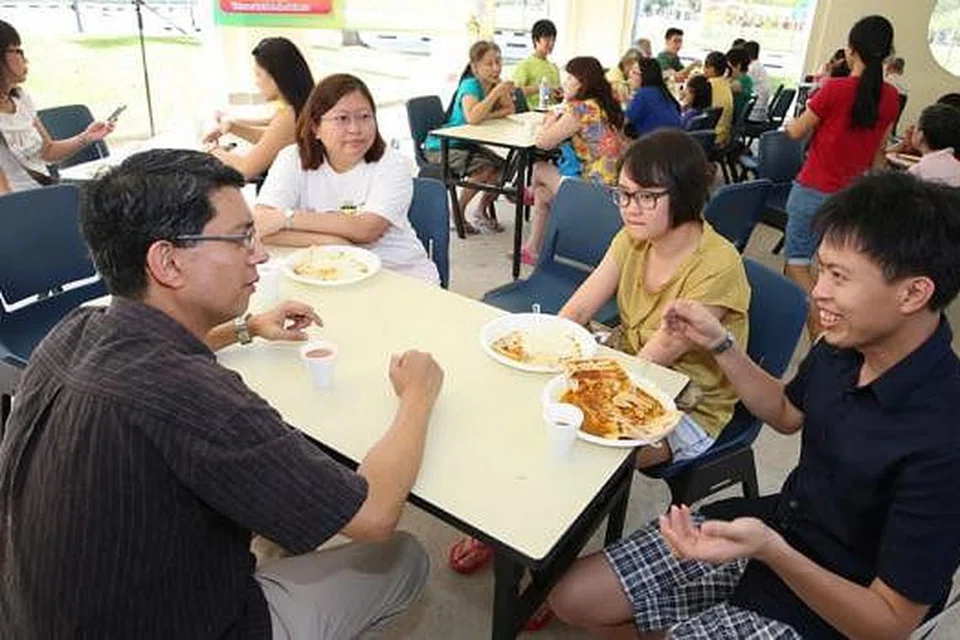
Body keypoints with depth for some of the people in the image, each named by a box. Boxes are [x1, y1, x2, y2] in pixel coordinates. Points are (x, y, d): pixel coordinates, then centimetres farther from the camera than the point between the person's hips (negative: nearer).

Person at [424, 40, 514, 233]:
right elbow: (472, 117, -40)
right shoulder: (470, 85, -23)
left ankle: (482, 210, 12)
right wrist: (497, 91, -34)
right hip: (441, 146, -8)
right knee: (485, 169, -28)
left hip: (468, 144, 8)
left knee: (504, 167, -9)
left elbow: (509, 110, -4)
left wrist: (487, 116, -20)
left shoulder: (495, 83, 0)